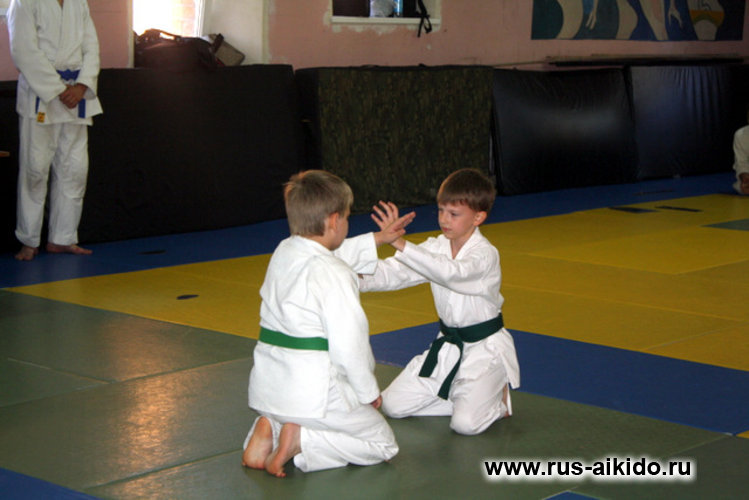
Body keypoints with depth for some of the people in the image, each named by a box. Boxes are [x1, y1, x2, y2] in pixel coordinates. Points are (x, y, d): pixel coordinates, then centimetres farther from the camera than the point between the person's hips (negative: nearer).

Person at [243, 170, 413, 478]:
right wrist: (369, 391, -3)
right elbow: (349, 344, -19)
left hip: (268, 382, 8)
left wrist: (379, 239, 32)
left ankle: (271, 430, 4)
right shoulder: (334, 275, -18)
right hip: (312, 389, -8)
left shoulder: (283, 252, 6)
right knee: (382, 444, 10)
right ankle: (301, 441, -9)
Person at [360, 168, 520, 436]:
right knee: (393, 405, 0)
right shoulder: (436, 247, 1)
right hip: (447, 346, 7)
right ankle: (463, 395, 16)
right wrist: (357, 279, -28)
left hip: (484, 347, -7)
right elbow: (394, 272, -7)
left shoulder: (485, 255, -21)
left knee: (466, 422, -25)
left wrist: (401, 244, -50)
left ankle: (496, 397, 8)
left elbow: (451, 272, -41)